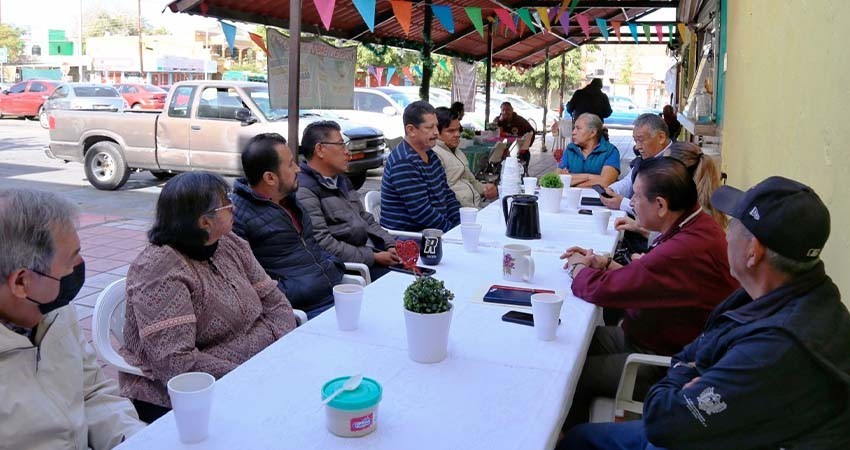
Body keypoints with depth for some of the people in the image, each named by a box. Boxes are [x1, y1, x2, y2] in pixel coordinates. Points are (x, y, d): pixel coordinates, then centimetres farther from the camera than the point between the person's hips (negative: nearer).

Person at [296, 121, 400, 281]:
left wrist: (391, 246, 4)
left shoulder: (342, 180, 21)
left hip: (372, 249, 9)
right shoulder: (304, 190, -12)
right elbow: (322, 243, -20)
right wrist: (373, 258, -18)